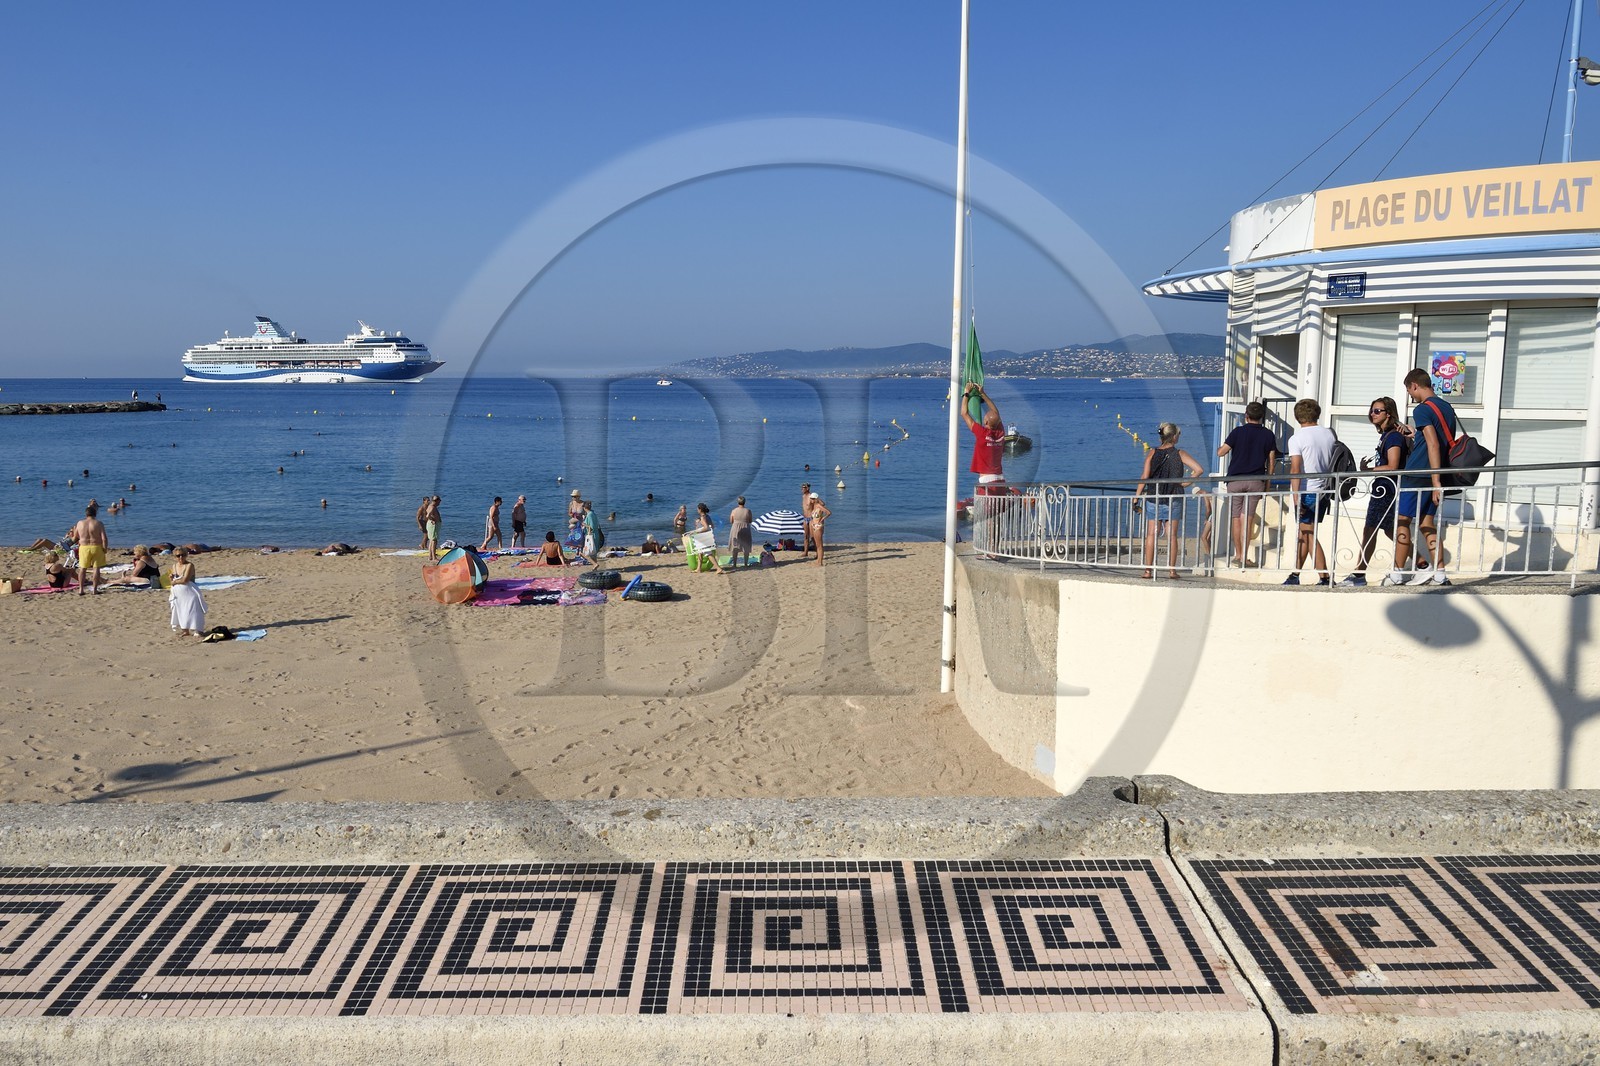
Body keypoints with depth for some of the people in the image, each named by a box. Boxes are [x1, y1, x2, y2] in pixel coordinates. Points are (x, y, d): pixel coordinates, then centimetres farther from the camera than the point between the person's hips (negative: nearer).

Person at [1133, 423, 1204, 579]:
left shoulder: (1152, 453, 0)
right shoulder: (1180, 454, -1)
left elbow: (1144, 476, -6)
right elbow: (1199, 469, -10)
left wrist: (1136, 496, -3)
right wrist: (1184, 483, 1)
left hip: (1153, 498, 1)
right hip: (1173, 499, 0)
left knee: (1151, 535, 3)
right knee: (1172, 536, 6)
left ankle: (1148, 570, 1)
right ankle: (1171, 570, 5)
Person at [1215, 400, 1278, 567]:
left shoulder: (1238, 432, -3)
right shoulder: (1268, 435, 3)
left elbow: (1220, 453, -5)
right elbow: (1271, 460, 6)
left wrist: (1226, 447, 18)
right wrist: (1267, 482, 15)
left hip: (1235, 480, -1)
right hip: (1256, 481, 1)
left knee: (1236, 519, 7)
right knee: (1247, 519, 0)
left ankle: (1238, 555, 12)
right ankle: (1244, 557, -4)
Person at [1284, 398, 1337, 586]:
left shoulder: (1297, 438, -9)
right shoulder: (1330, 434, 8)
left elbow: (1295, 470, -17)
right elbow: (1334, 465, 15)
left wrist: (1296, 499, -19)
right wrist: (1331, 493, 24)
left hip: (1307, 491, -6)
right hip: (1325, 490, 6)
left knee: (1308, 535, -1)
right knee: (1303, 533, 13)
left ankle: (1324, 577, -6)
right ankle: (1295, 574, 18)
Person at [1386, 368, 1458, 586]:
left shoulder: (1422, 409, -12)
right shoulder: (1447, 407, 14)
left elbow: (1433, 445, -20)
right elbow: (1451, 441, 25)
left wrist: (1435, 481, -23)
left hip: (1417, 475, -8)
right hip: (1434, 477, 8)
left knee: (1402, 521, 0)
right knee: (1426, 523, 11)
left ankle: (1397, 574, 2)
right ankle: (1439, 574, 6)